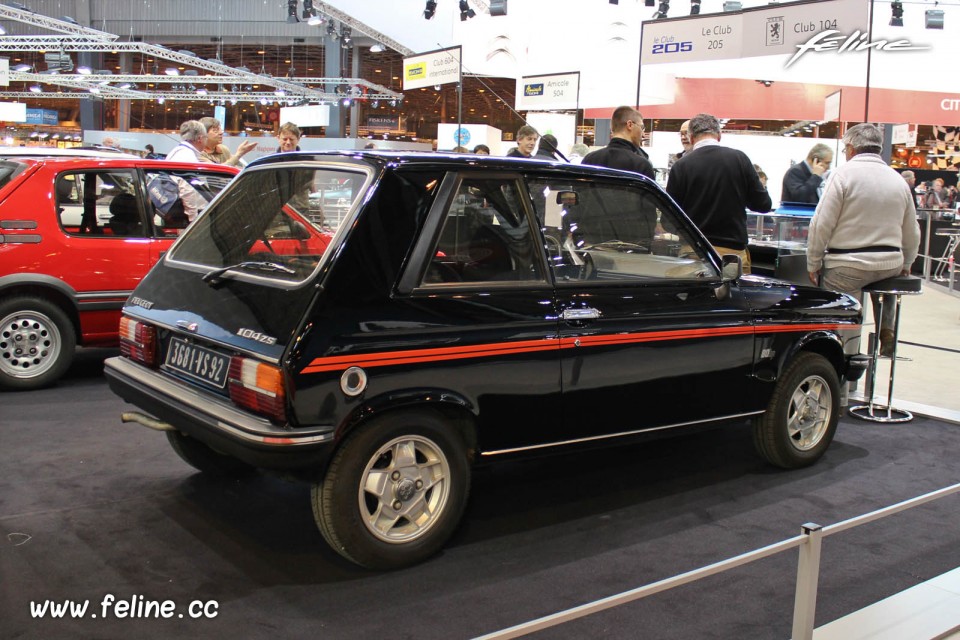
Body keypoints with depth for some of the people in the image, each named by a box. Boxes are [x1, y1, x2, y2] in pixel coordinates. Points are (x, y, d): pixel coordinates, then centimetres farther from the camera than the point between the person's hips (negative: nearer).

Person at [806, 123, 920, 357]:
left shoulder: (844, 174, -8)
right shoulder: (898, 180, 8)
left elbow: (821, 224, -12)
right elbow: (912, 233, 13)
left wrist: (813, 264, -3)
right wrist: (905, 264, 27)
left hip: (846, 267, -6)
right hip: (890, 266, 6)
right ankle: (886, 332, 27)